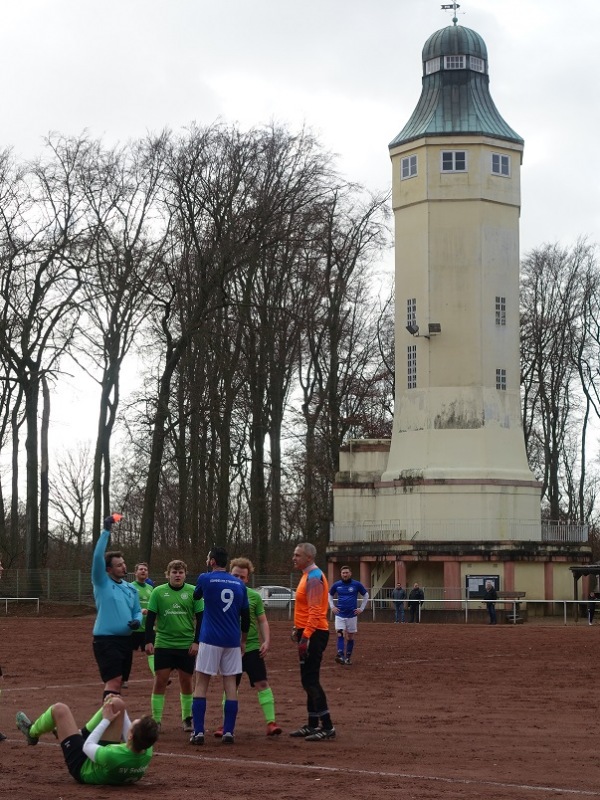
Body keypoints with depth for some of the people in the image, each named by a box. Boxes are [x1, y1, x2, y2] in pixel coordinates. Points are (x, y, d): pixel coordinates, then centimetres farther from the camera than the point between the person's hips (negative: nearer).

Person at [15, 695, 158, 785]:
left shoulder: (112, 757, -46)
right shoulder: (147, 753, -30)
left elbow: (87, 746, -23)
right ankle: (84, 732, 28)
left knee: (59, 709, 0)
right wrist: (122, 712, -6)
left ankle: (32, 733, 35)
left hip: (83, 767, -5)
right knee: (116, 703, 1)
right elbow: (131, 741, -4)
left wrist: (106, 720, -15)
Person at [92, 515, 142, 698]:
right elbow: (97, 557, -16)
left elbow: (137, 611, 21)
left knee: (117, 682, 10)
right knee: (114, 680, -16)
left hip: (125, 639, 7)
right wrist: (106, 531, -19)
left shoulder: (131, 589, 15)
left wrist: (137, 621, -4)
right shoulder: (102, 583, -3)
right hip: (106, 640, -7)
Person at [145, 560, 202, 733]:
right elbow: (150, 618, 2)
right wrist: (148, 641, -4)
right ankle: (156, 720, 5)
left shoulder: (192, 592, 0)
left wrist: (196, 641, -4)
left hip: (187, 646, 0)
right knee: (160, 681, -2)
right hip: (163, 645, 0)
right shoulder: (158, 592, 0)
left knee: (187, 681, 7)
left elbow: (200, 618, 3)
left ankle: (187, 719, 20)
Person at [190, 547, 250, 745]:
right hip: (232, 640, 4)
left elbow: (196, 596, 17)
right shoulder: (239, 584, 8)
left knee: (201, 683, 1)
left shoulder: (205, 578, -3)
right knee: (230, 684, 7)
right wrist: (242, 641, 21)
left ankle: (198, 732, -5)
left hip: (210, 639, -3)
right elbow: (245, 616, 11)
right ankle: (228, 732, 5)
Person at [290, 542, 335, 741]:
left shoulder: (314, 578, -15)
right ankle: (313, 725, 20)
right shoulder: (308, 576, 16)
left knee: (310, 680, -11)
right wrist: (298, 629, 23)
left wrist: (306, 636, -26)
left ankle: (327, 727, -11)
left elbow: (315, 612, -22)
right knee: (309, 681, 14)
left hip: (314, 634, -11)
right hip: (308, 633, 11)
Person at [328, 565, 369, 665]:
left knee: (350, 637, 5)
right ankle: (340, 655, -26)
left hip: (352, 615, 0)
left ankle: (348, 657, 15)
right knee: (340, 634, -17)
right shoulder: (337, 585, 3)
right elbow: (330, 595, 20)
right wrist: (332, 607, 9)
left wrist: (361, 608, 5)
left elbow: (366, 595, 10)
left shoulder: (356, 584, -2)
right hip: (340, 615, 0)